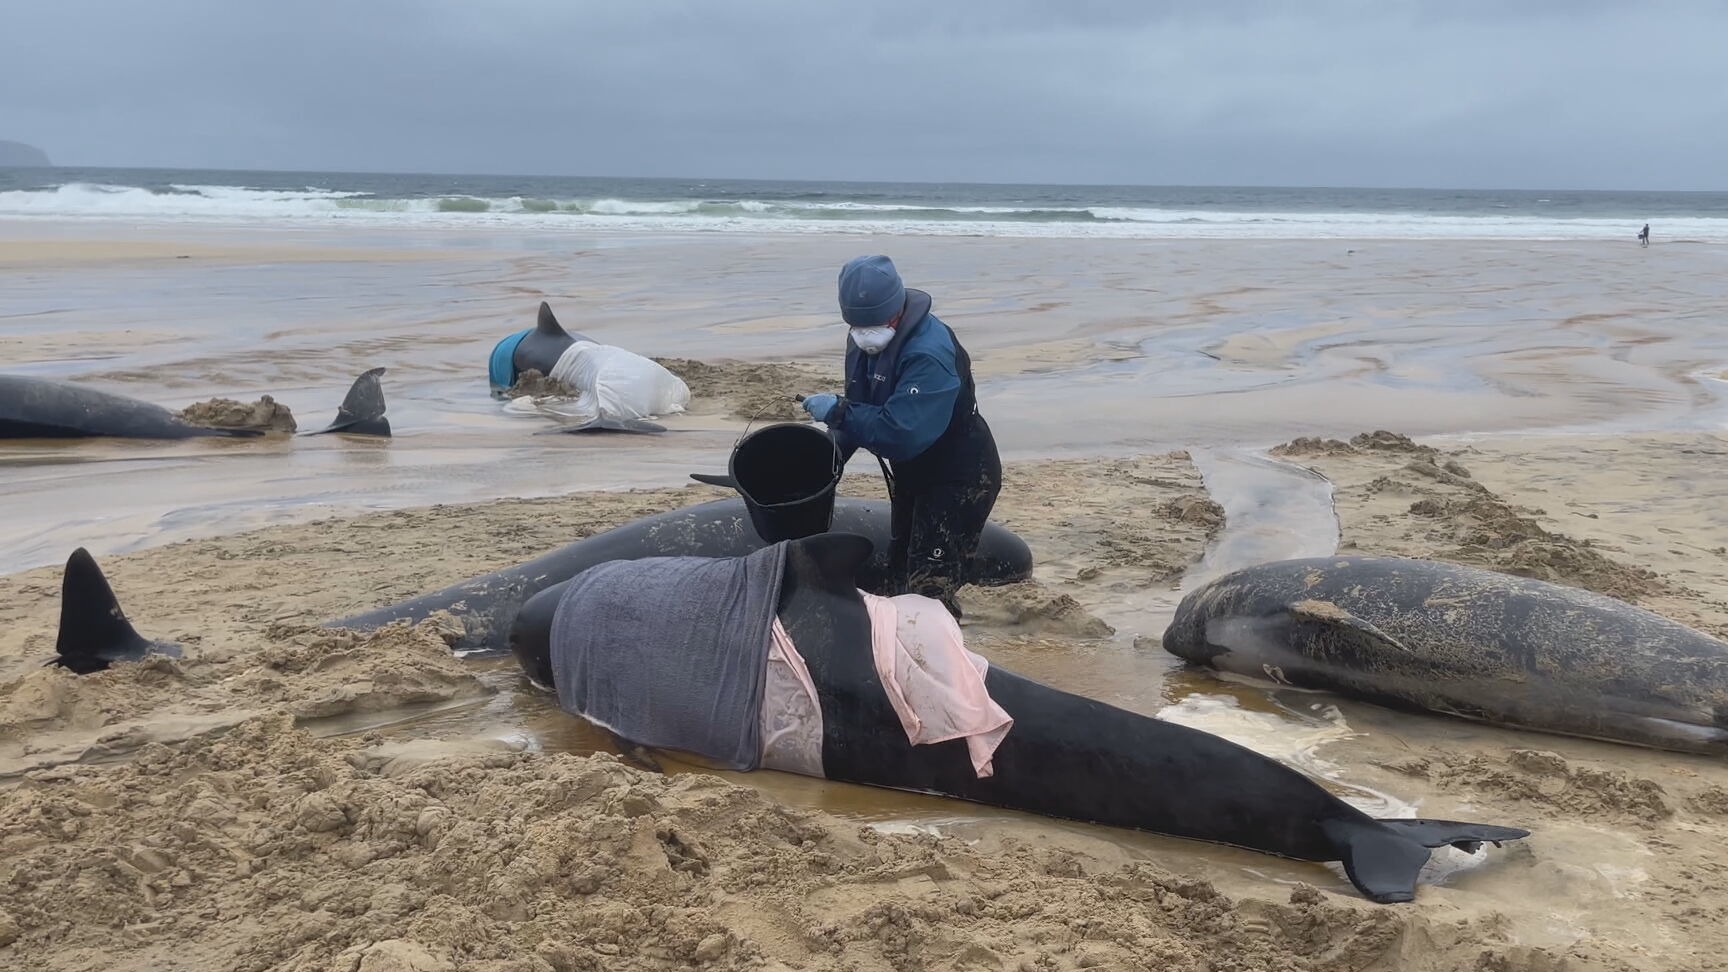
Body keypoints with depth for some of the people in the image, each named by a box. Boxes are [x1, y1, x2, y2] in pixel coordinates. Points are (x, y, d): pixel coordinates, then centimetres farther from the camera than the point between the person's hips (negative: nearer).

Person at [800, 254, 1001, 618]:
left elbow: (902, 432, -39)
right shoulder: (865, 342, -4)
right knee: (901, 575, 20)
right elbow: (863, 408, 6)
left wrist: (838, 411, -32)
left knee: (929, 588, -14)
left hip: (959, 479, -9)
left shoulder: (929, 354, -32)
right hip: (912, 475, 9)